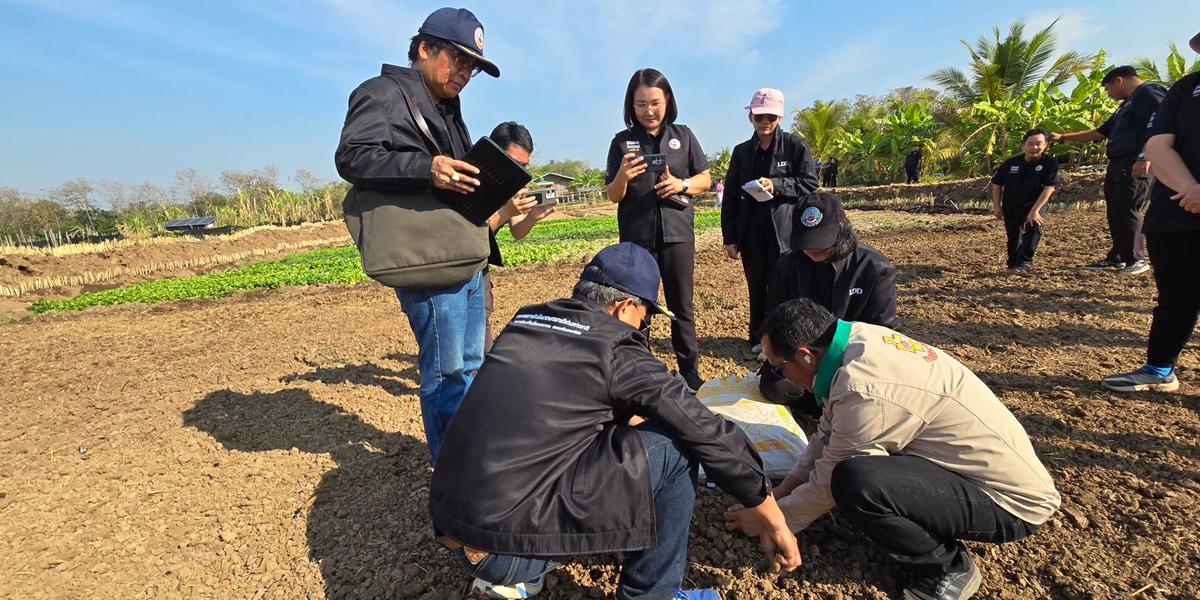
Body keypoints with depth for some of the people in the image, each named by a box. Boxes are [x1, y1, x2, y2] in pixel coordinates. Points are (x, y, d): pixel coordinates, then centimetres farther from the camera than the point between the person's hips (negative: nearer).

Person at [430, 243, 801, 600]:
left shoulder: (525, 322, 9)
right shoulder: (613, 349, -9)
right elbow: (708, 431, -4)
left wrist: (625, 416, 34)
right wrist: (771, 517, 9)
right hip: (509, 543, -7)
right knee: (673, 444, -3)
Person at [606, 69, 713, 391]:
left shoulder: (683, 135, 6)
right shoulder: (622, 141, 4)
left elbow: (706, 179, 9)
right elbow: (613, 196, 3)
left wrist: (682, 185, -11)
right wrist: (622, 177, -19)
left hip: (678, 232, 1)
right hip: (636, 236, 0)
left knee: (681, 306, 6)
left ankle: (690, 371, 14)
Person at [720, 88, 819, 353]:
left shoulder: (795, 145, 1)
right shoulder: (741, 151, 10)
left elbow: (810, 184, -2)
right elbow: (730, 196, 9)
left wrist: (776, 185, -18)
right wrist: (729, 237, 4)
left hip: (785, 230, -3)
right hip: (751, 231, 3)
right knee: (757, 288, 10)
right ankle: (758, 339, 24)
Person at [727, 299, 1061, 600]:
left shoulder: (865, 391, -31)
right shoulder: (860, 339, -6)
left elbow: (829, 482, -18)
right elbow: (828, 433, 6)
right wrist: (785, 489, 8)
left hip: (1012, 500, -9)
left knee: (856, 482, -30)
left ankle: (946, 566, -3)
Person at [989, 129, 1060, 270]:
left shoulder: (1050, 163, -14)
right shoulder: (1011, 163, -9)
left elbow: (1049, 188, -19)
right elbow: (997, 184, 3)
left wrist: (1035, 210, -28)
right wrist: (997, 206, -3)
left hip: (1033, 204, -2)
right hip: (1010, 206, 2)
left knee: (1034, 226, -30)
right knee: (1014, 236, 11)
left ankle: (1025, 261, -26)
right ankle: (1013, 264, 31)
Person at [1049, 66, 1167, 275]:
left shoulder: (1148, 93, -5)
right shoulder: (1128, 104, 27)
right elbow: (1098, 133, 33)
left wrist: (1145, 157, -28)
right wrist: (1063, 137, 35)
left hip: (1136, 166, -10)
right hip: (1117, 165, 10)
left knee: (1125, 210, -12)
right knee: (1115, 212, 9)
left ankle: (1136, 259, -6)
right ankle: (1117, 257, 16)